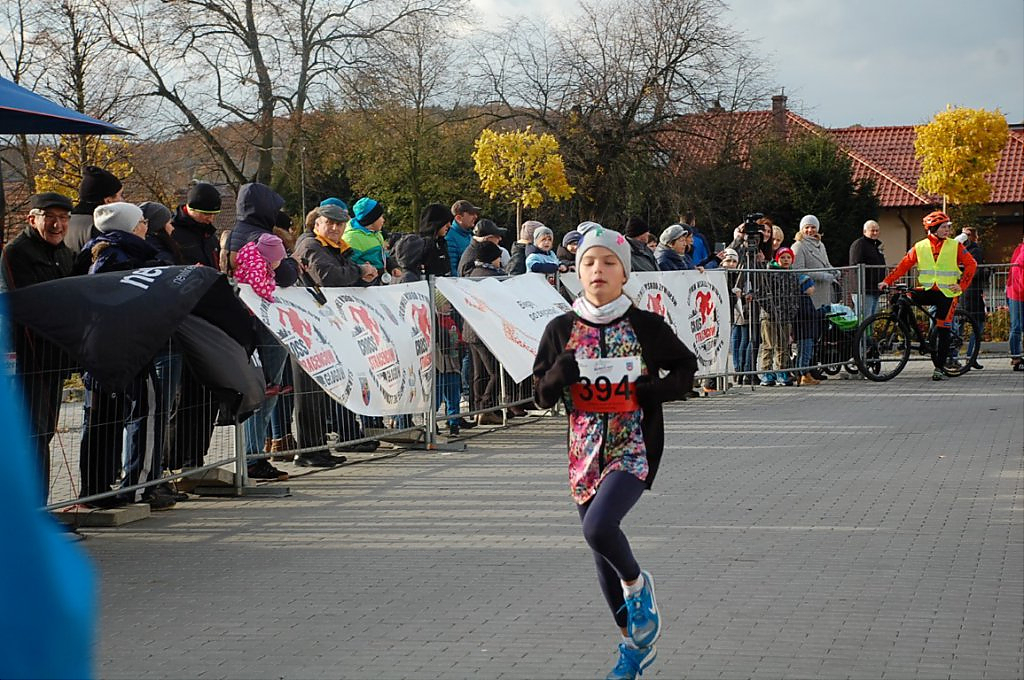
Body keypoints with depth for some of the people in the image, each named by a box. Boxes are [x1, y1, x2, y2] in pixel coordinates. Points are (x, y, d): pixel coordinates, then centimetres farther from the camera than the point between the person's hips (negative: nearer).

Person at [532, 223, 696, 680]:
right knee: (602, 555, 11)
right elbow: (542, 397, 6)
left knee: (599, 527, -27)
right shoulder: (562, 329, 2)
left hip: (634, 448, -4)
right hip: (585, 450, 4)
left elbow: (686, 367, 8)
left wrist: (657, 388, -11)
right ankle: (636, 643, 29)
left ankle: (637, 583, 5)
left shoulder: (645, 326, -4)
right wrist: (558, 375, -16)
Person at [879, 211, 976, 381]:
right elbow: (903, 265, 1)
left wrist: (961, 285, -9)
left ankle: (939, 368, 4)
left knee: (942, 330, -3)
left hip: (947, 293, -1)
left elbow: (971, 264, 2)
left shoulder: (955, 246, 1)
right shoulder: (920, 247, 3)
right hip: (926, 290, 1)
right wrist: (887, 281, -9)